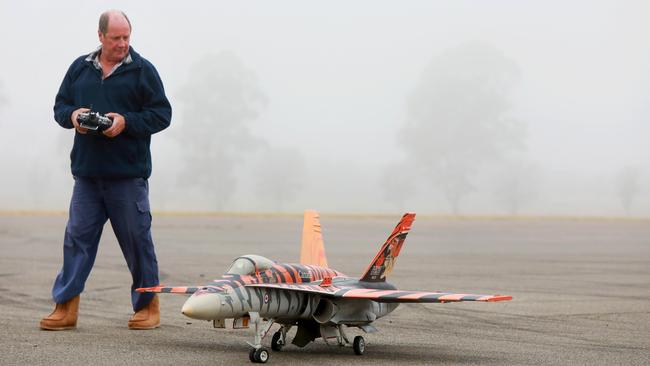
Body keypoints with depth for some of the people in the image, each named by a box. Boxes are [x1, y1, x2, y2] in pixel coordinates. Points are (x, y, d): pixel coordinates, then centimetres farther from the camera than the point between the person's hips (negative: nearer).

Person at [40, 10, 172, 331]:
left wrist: (127, 122, -17)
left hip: (128, 174, -3)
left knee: (137, 240, 3)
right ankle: (65, 307, 5)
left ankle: (147, 305, 16)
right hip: (87, 172, 3)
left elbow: (161, 114, -3)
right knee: (77, 237, 1)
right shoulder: (80, 68, 11)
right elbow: (60, 106, 16)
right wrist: (72, 115, -7)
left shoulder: (143, 70, 0)